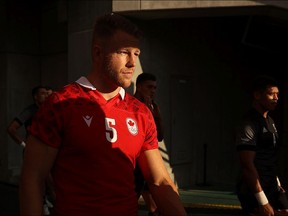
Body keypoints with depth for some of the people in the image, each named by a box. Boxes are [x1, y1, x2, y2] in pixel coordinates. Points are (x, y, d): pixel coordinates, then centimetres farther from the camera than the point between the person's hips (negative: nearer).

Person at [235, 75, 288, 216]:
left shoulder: (270, 121, 12)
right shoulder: (249, 124, -17)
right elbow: (247, 165, -22)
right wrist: (263, 201, -24)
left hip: (272, 188, 9)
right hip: (254, 192, -9)